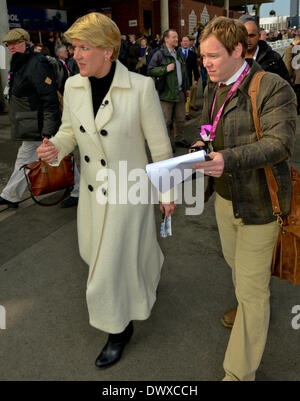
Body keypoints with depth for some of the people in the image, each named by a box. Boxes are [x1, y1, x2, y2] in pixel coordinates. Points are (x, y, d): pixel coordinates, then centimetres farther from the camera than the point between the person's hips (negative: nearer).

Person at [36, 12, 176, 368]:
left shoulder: (140, 87, -20)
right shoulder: (73, 86, -4)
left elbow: (159, 144, -12)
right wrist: (55, 148, -14)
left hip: (128, 191, -6)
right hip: (92, 189, 6)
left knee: (113, 262, 4)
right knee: (95, 251, 22)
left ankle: (119, 328, 33)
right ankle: (144, 280, 56)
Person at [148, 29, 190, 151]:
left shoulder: (179, 53, 17)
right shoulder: (159, 54, -6)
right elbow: (150, 70, -10)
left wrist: (187, 88, 22)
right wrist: (165, 69, -18)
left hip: (180, 92, 6)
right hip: (166, 93, -6)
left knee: (180, 119, 13)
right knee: (166, 121, -2)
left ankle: (179, 139, 29)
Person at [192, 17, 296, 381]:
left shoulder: (273, 88, -17)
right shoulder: (213, 88, 8)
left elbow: (280, 143, -27)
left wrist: (228, 159, -41)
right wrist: (204, 144, -1)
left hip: (257, 202, -8)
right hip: (225, 195, 8)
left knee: (252, 288, 0)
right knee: (234, 260, 27)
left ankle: (240, 372, 15)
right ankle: (248, 308, 57)